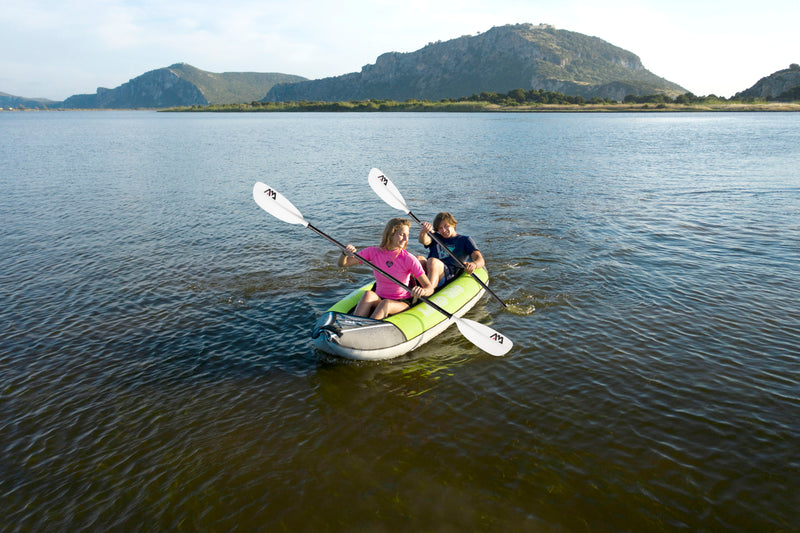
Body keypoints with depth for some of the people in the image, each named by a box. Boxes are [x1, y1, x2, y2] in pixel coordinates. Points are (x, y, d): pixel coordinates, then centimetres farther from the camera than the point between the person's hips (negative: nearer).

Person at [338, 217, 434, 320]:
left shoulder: (409, 259, -12)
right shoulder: (374, 252, -4)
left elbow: (430, 288, -14)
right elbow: (342, 263, -1)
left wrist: (422, 291, -38)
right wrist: (345, 253, -24)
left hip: (401, 304, -2)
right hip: (379, 300, 2)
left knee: (386, 304, -35)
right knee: (368, 294, -31)